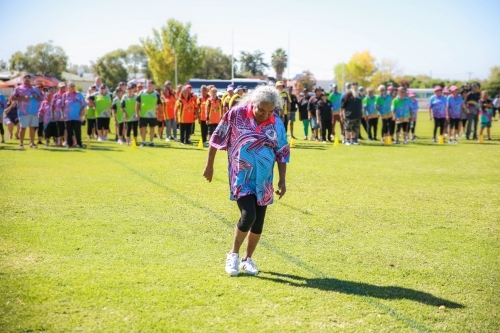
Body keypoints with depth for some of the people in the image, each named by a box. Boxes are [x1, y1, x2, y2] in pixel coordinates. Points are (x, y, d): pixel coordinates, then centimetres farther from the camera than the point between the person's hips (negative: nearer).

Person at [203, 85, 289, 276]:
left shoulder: (277, 124, -4)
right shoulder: (236, 114, -12)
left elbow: (282, 153, 5)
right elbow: (217, 139, -2)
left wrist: (282, 180, 2)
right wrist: (209, 165, 2)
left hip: (263, 180, 4)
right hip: (241, 177, -4)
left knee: (259, 221, 7)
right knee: (248, 215, -18)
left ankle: (248, 259, 26)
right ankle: (233, 254, 6)